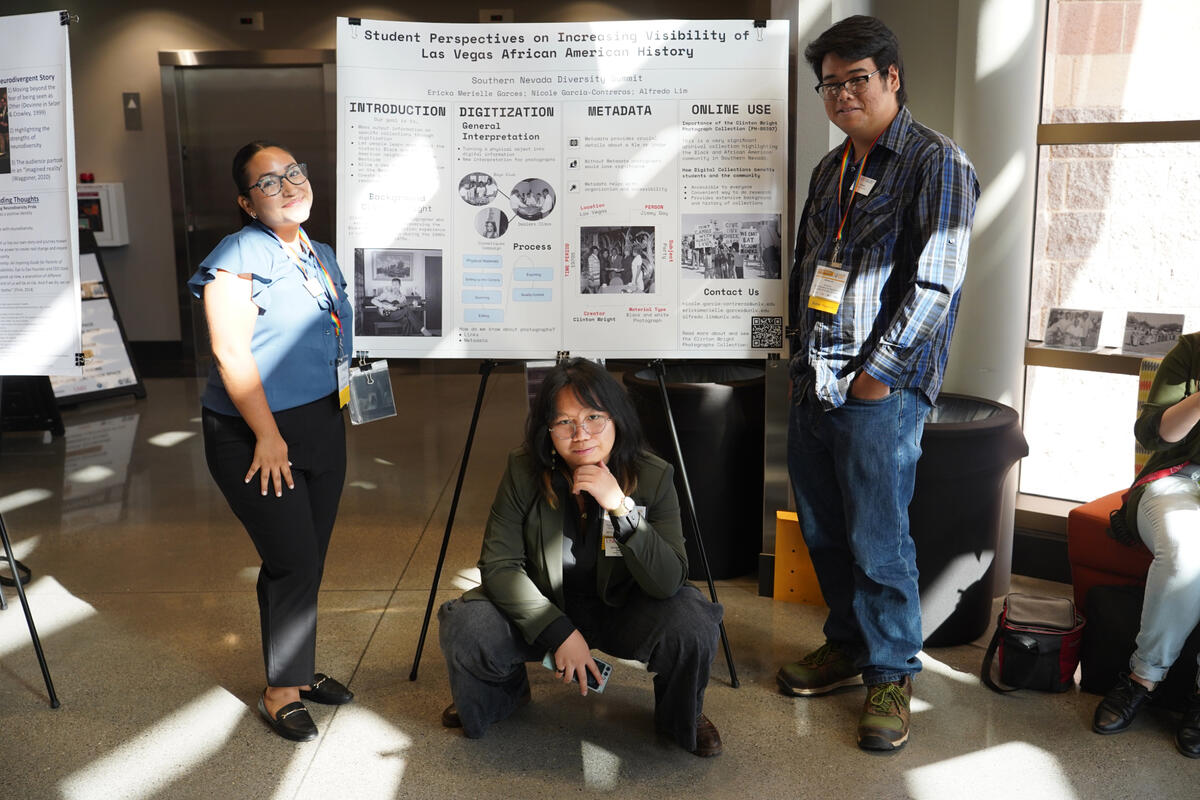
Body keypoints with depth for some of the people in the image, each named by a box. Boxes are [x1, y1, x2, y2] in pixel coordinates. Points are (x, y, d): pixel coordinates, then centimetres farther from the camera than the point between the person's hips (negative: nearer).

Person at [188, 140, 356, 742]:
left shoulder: (323, 256, 14)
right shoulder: (238, 255, -11)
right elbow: (231, 354, -18)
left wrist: (351, 385, 14)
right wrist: (268, 435, -20)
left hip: (323, 426, 8)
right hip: (256, 436, -7)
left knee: (309, 561, 14)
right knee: (293, 561, -7)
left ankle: (301, 671, 30)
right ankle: (280, 692, 9)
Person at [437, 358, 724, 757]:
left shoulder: (653, 477, -19)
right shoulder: (524, 470, -17)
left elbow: (669, 583, -25)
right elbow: (497, 564, -15)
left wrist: (621, 507, -37)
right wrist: (559, 632, -25)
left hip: (622, 609, -1)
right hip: (541, 605, 1)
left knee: (692, 625, -31)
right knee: (463, 628, -26)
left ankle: (682, 717, 6)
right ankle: (508, 691, 13)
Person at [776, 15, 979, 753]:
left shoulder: (936, 162, -6)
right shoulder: (829, 170, 18)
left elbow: (937, 282, -13)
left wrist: (877, 372, -14)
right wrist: (803, 355, 13)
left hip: (882, 389, -7)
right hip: (815, 383, 7)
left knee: (878, 540, -3)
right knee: (822, 531, 13)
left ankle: (892, 675, 14)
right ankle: (847, 646, 31)